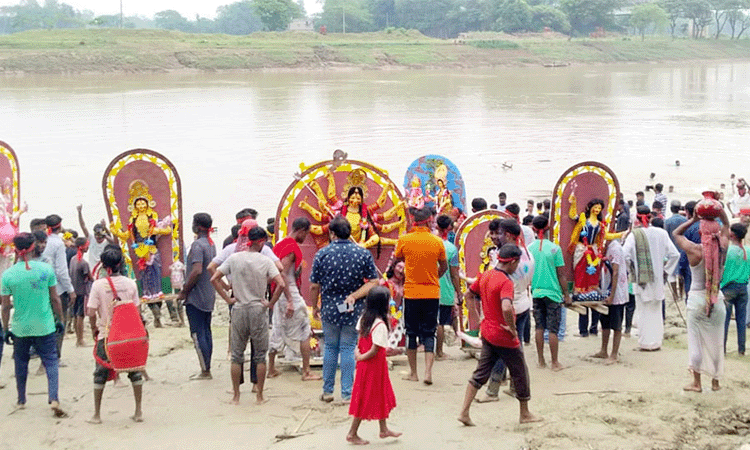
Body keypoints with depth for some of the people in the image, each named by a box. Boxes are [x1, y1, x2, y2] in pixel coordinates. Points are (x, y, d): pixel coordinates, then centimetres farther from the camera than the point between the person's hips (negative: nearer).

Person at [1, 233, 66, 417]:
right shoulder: (46, 269, -8)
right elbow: (55, 299, -1)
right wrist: (59, 319, 11)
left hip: (20, 328, 1)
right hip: (45, 326, 0)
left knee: (21, 364, 18)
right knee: (51, 362, 5)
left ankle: (21, 400, 29)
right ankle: (54, 398, -11)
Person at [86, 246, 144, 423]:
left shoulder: (98, 285, -9)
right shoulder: (130, 283, -3)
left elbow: (91, 313, -10)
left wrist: (94, 329, 7)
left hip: (106, 335, -2)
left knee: (101, 374, 9)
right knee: (135, 371, 12)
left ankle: (97, 414, 14)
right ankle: (138, 412, 14)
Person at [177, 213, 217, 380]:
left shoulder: (197, 245, -17)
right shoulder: (211, 244, 12)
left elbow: (197, 271, -26)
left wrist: (184, 291, -17)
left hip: (196, 297, -9)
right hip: (209, 297, 9)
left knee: (197, 333, -5)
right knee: (206, 332, 12)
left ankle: (205, 371, -4)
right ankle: (206, 369, 16)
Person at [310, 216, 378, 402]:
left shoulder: (322, 254, -6)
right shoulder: (364, 254, -3)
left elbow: (314, 286, -2)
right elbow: (373, 282, -6)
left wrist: (315, 307, 12)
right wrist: (355, 295, -10)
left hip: (329, 309, 0)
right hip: (354, 310, 0)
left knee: (330, 348, 14)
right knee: (348, 349, 6)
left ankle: (327, 391, 20)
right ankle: (347, 393, 7)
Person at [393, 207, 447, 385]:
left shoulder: (404, 240, -7)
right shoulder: (437, 242, -4)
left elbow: (397, 259, 12)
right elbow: (444, 267, 9)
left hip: (411, 292, 0)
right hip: (432, 293, 1)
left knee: (411, 332, 11)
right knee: (429, 333, 7)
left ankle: (413, 373, 16)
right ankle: (428, 371, -6)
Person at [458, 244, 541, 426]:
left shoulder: (484, 276, 4)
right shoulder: (506, 282, -22)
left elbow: (467, 296, 15)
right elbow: (506, 308, -37)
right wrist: (513, 328, -23)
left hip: (487, 333, 8)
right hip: (504, 336, -8)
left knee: (481, 373, 12)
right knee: (520, 373, 11)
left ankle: (464, 412, 5)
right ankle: (525, 414, 24)